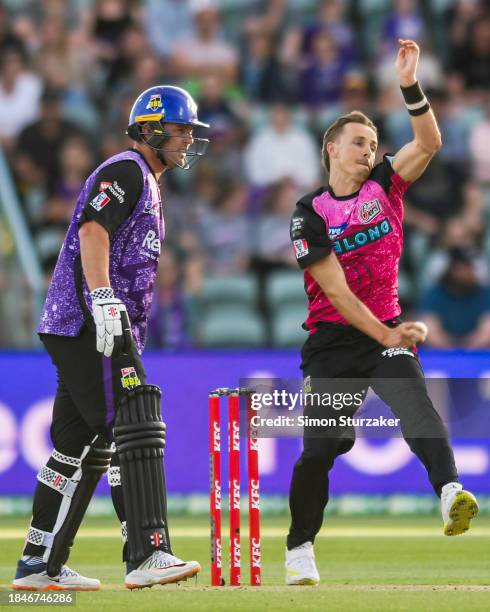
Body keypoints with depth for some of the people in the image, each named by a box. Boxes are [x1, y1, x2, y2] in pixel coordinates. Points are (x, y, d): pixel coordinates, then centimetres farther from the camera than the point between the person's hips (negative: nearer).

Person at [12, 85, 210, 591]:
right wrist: (103, 300, -31)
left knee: (85, 448, 11)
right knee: (135, 430, -18)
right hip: (86, 323, -11)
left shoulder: (147, 186, 26)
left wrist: (130, 342, 22)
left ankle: (39, 565, 15)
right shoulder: (126, 170, -5)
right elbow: (92, 230, -20)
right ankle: (147, 555, -25)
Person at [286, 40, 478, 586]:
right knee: (320, 447, -4)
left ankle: (450, 491, -48)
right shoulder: (310, 214, -5)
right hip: (333, 339, -2)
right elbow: (336, 291, -11)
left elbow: (429, 142, -8)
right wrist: (385, 335, -15)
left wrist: (410, 86, -21)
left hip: (386, 331, 2)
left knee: (413, 400, -27)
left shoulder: (385, 186, 7)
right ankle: (299, 550, 13)